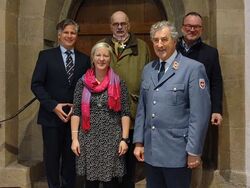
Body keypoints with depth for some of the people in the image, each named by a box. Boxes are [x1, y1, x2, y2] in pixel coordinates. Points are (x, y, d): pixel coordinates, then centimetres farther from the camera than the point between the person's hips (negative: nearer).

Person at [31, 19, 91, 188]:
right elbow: (36, 84, -4)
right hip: (52, 115, -1)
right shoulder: (46, 55, 1)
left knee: (71, 157, 11)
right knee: (52, 157, 8)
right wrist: (53, 106, -13)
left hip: (75, 116, 2)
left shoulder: (84, 59, 7)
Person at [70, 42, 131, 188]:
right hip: (89, 139, 1)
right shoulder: (83, 82, 4)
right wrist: (75, 138, -2)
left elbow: (125, 113, -1)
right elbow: (76, 112, 4)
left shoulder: (119, 83, 0)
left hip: (112, 139, -1)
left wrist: (124, 139, -7)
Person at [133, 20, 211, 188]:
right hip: (151, 150, 5)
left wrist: (194, 151, -13)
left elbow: (200, 114, -12)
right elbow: (142, 108, 12)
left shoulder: (193, 68, -9)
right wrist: (139, 142, 9)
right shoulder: (148, 70, 10)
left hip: (177, 151, -5)